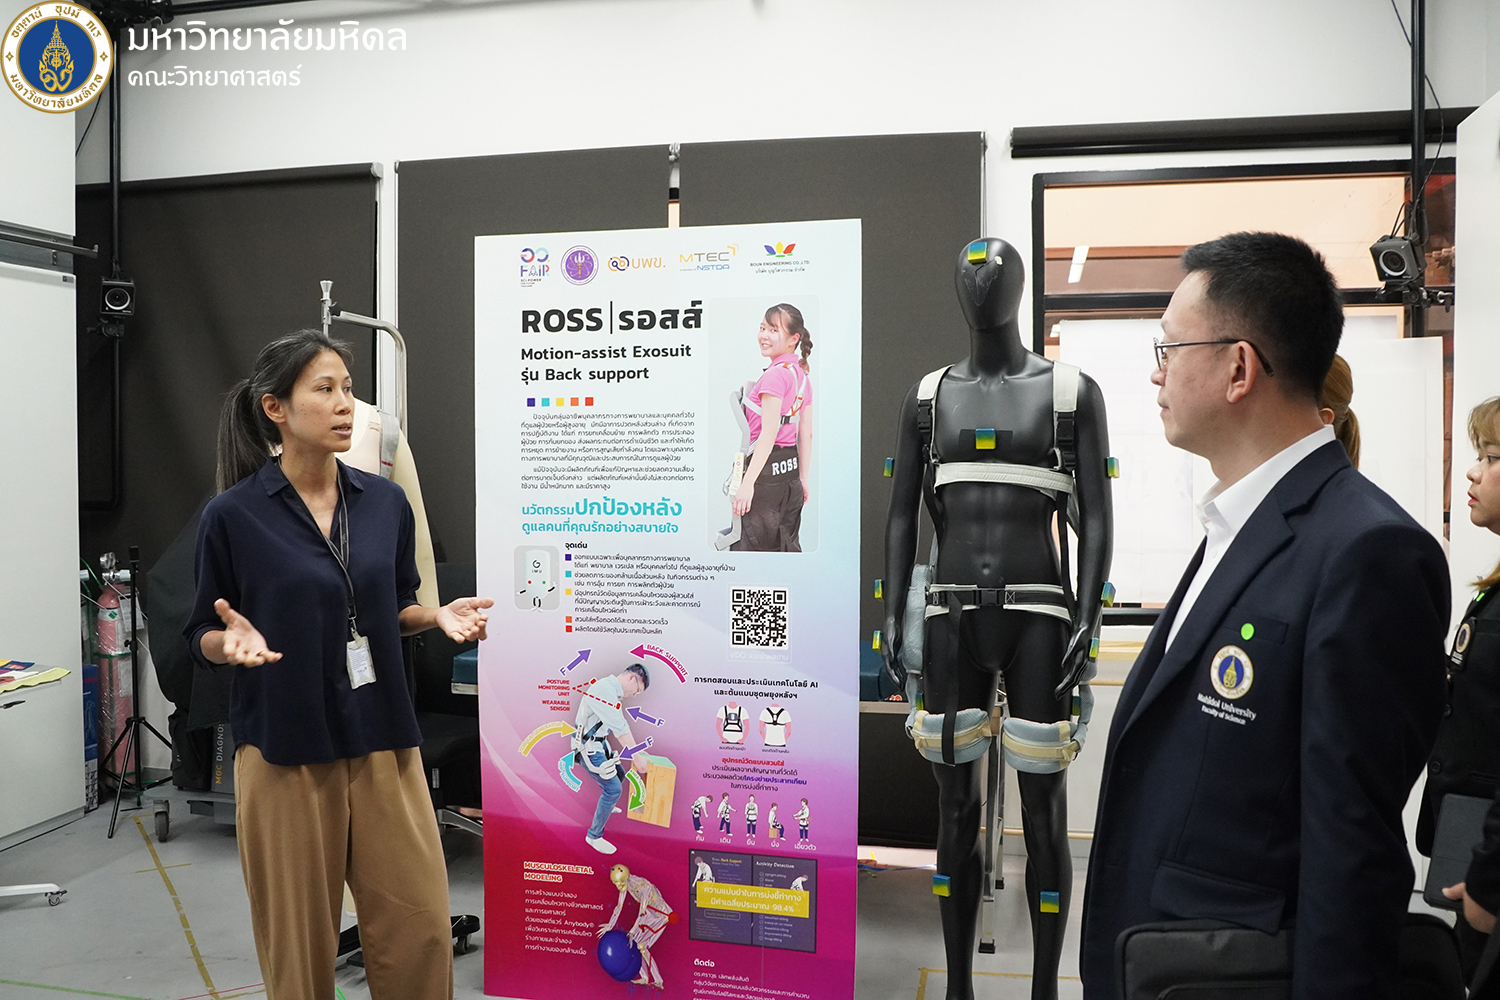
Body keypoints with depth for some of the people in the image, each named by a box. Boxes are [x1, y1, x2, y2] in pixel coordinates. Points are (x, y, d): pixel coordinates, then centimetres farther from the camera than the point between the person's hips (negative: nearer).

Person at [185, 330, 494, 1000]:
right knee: (299, 939, 9)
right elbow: (202, 637, 2)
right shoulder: (234, 514, -6)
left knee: (420, 926, 5)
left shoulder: (385, 501, 4)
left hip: (383, 740, 3)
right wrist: (232, 641, -19)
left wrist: (440, 615, -4)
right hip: (286, 748, -3)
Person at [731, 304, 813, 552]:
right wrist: (803, 478, 20)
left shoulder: (775, 374, -14)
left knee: (751, 545, -5)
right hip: (790, 469, 9)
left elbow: (769, 432, -21)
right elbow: (806, 433, 15)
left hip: (768, 468, -9)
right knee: (787, 546, 15)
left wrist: (747, 483, -25)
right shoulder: (803, 374, 13)